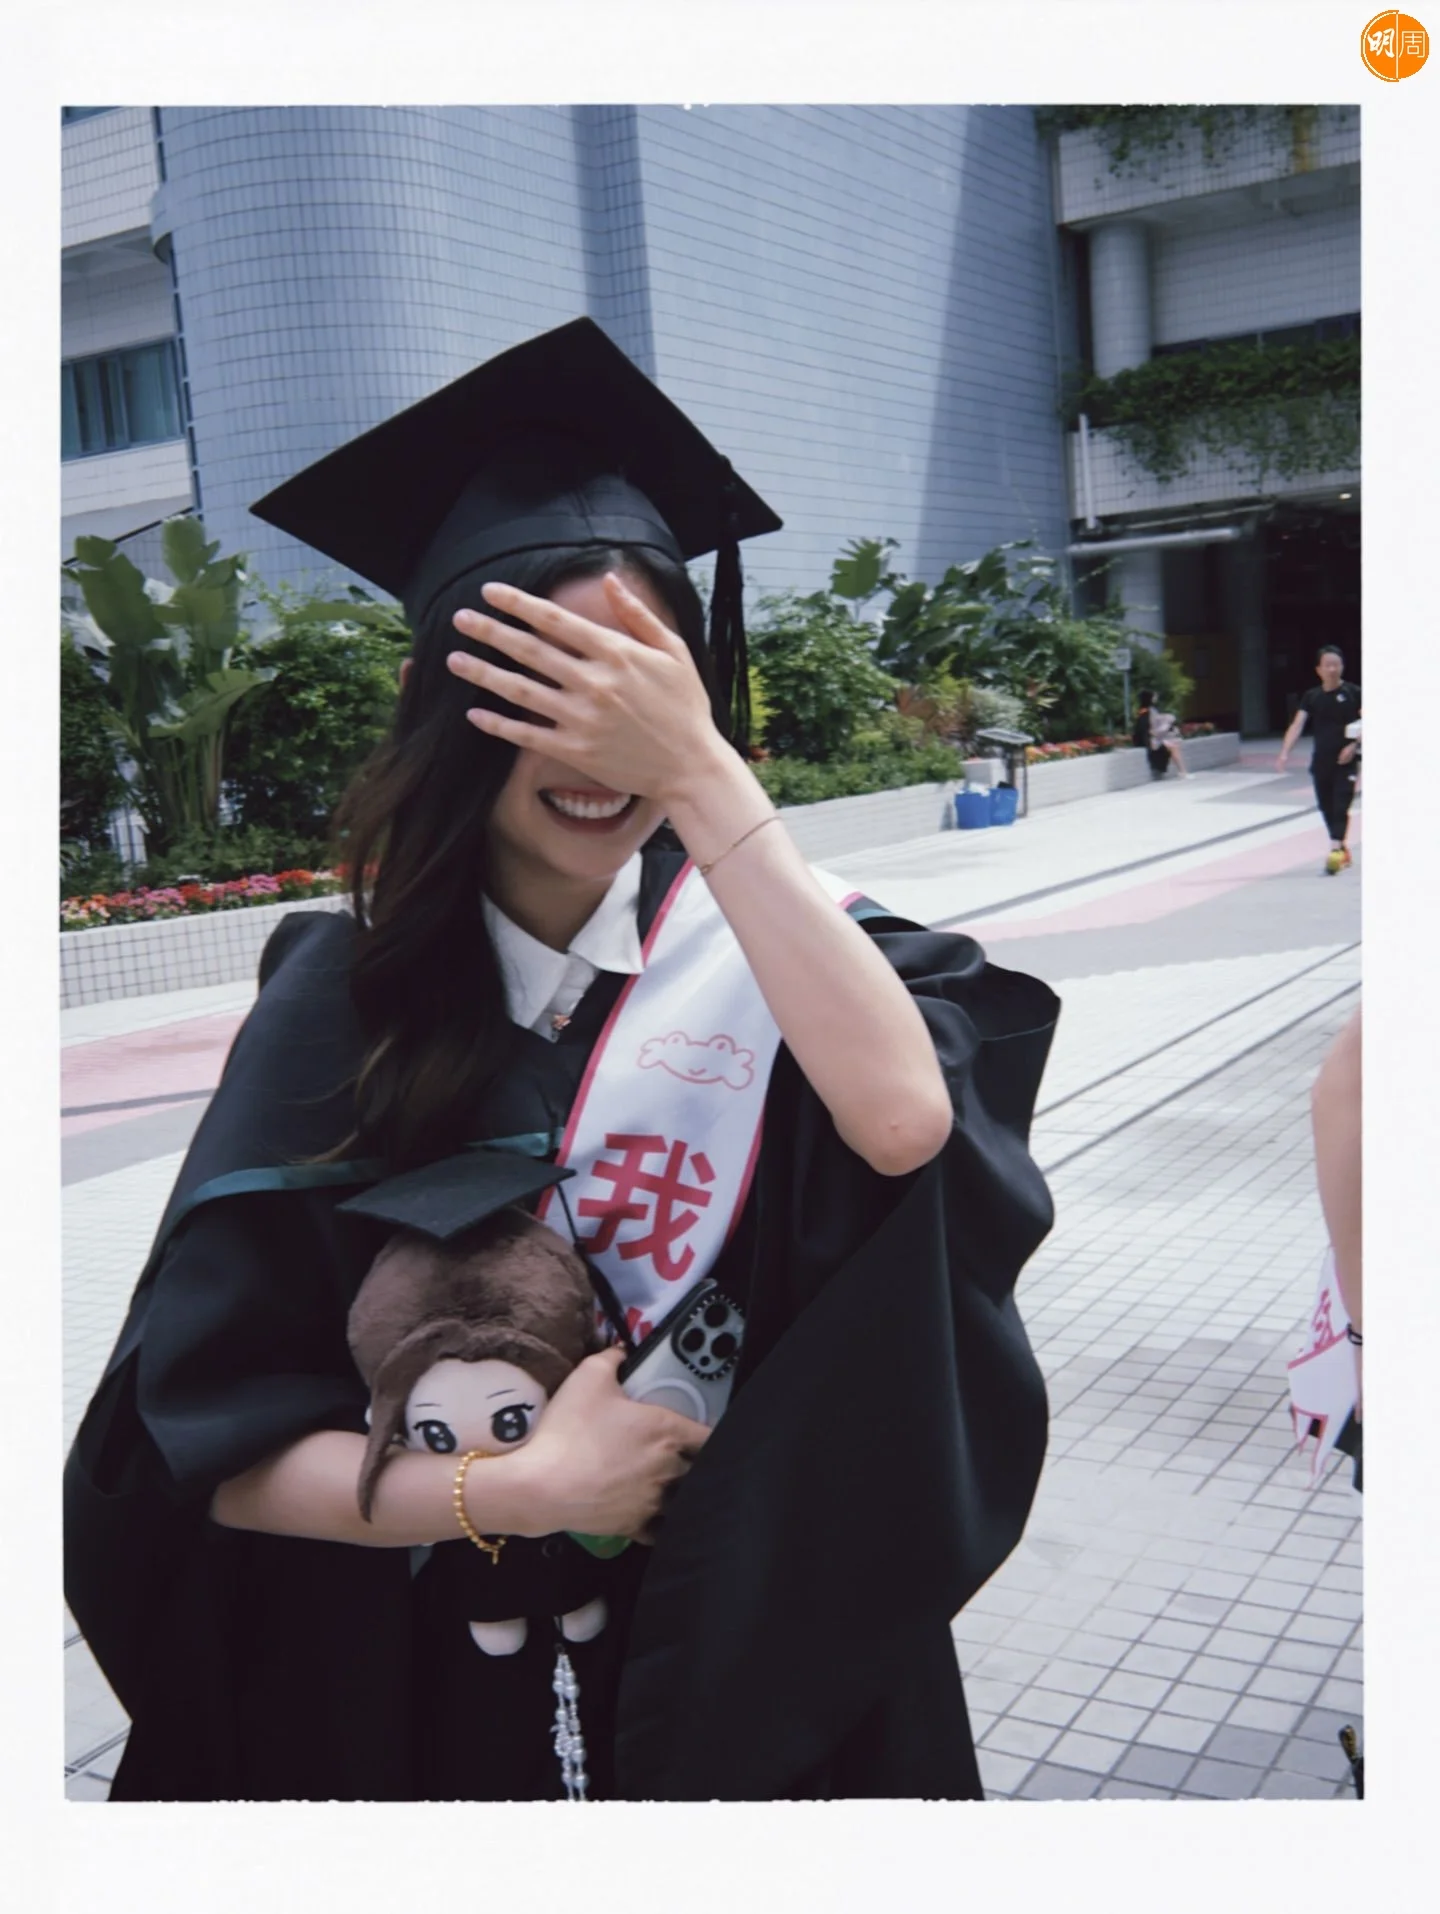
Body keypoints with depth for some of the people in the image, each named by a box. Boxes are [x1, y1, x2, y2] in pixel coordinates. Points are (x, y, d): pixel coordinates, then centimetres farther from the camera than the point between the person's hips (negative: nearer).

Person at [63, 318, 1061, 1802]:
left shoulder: (769, 937, -11)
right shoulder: (348, 997, -11)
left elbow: (908, 1121, -34)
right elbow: (205, 1442, -12)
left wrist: (699, 776, -32)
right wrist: (515, 1491, -22)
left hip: (770, 1655, 0)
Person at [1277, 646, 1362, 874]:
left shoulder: (1353, 692, -4)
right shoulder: (1312, 696, 5)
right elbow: (1297, 725, -2)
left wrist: (1353, 745, -18)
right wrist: (1284, 753, -14)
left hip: (1345, 761, -4)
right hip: (1320, 762, 4)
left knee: (1340, 807, -11)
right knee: (1326, 808, 10)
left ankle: (1335, 852, -15)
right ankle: (1343, 850, 26)